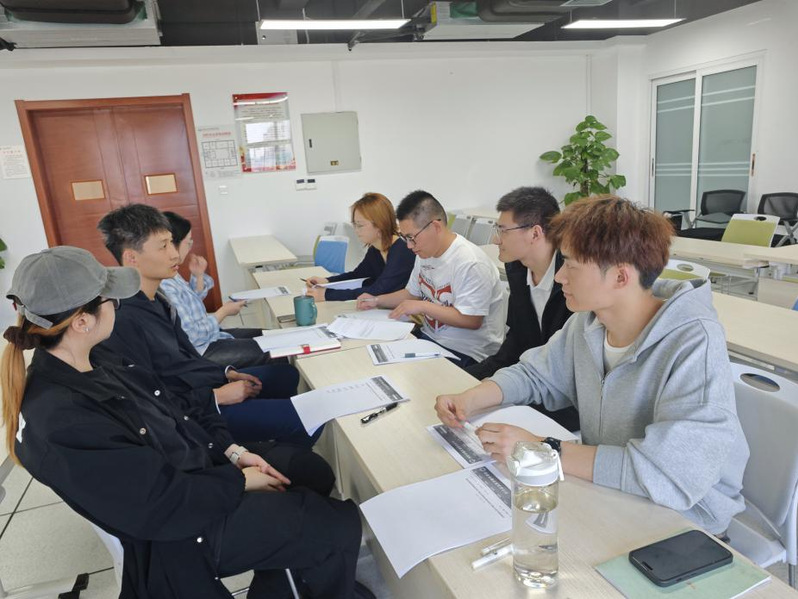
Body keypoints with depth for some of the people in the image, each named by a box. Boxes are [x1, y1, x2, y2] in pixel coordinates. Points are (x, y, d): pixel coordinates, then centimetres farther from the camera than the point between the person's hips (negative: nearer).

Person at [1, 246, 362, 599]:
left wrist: (232, 451, -1)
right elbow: (163, 505, -26)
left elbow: (169, 418, 7)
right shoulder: (61, 422, -31)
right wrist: (240, 481, -13)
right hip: (182, 531, -8)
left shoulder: (83, 370, -2)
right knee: (341, 525, -3)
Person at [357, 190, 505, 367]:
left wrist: (421, 307, -20)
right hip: (429, 336, 8)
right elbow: (413, 293, 20)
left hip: (465, 353, -8)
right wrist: (377, 301, 6)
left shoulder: (471, 264, -22)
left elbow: (471, 320, -23)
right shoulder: (425, 253, 6)